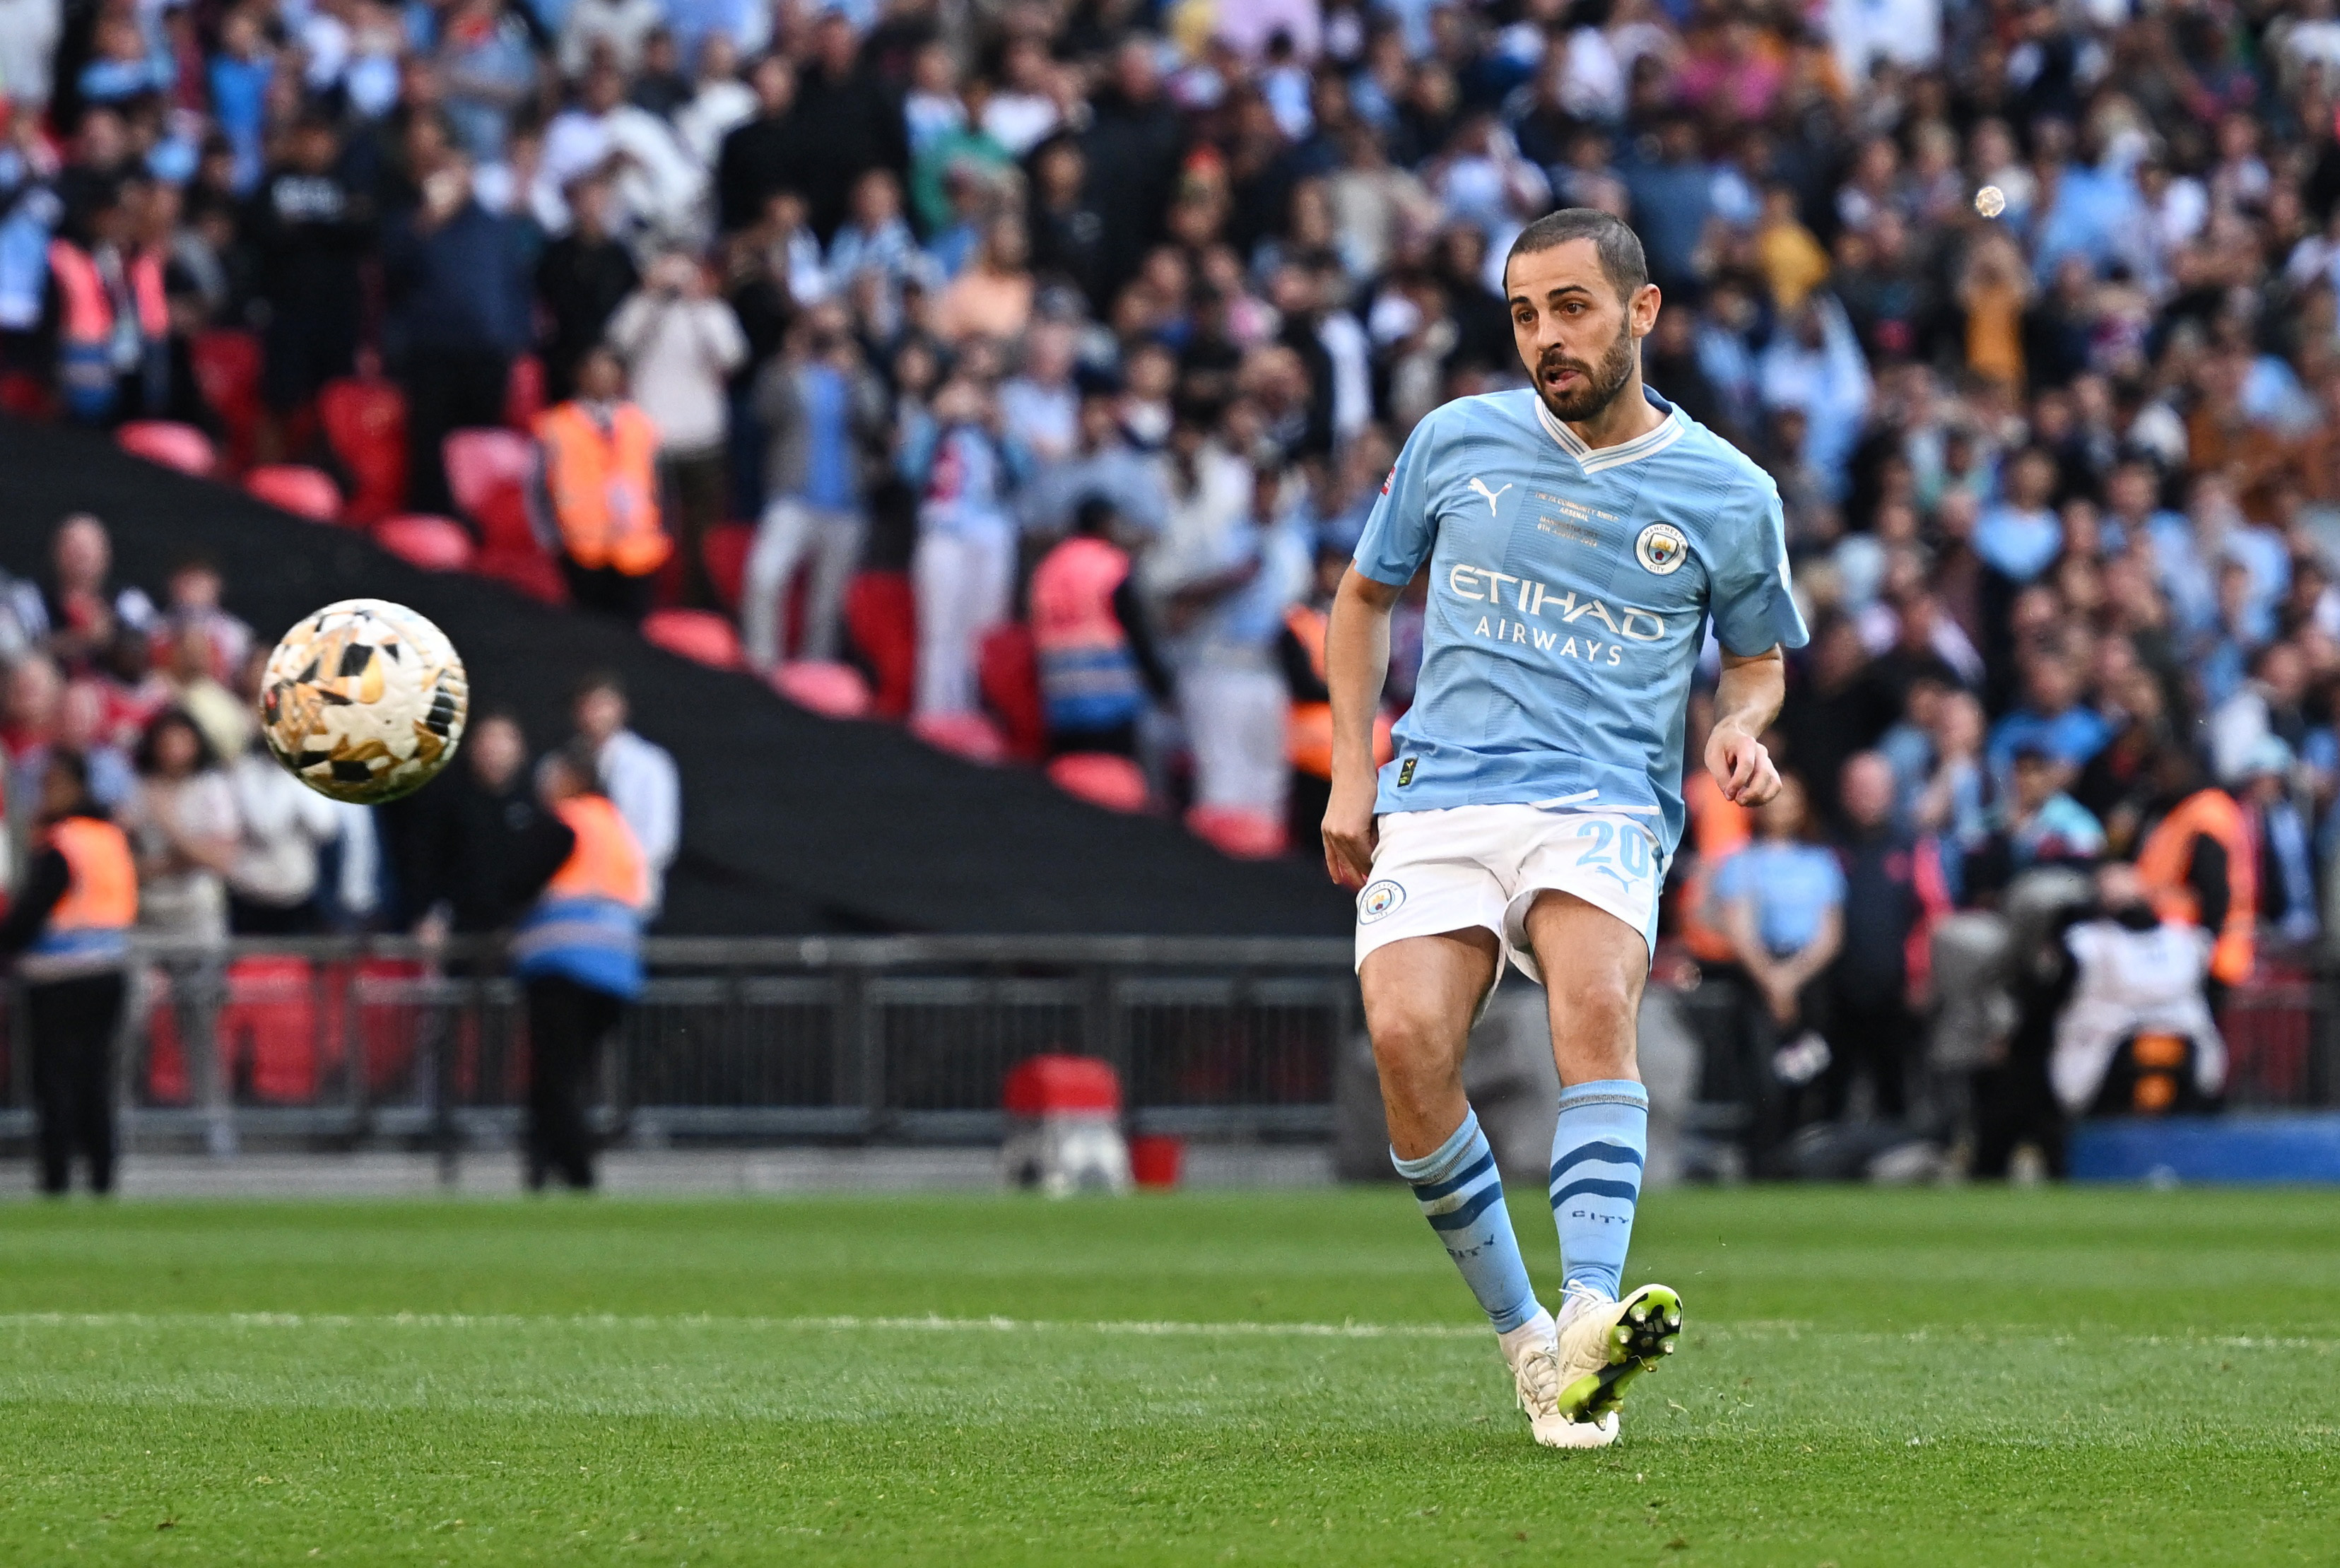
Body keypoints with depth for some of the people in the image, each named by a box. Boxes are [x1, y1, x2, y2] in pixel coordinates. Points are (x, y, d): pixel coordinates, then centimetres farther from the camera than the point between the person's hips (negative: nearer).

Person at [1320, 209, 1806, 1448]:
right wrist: (1350, 771, 14)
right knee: (1407, 1038, -24)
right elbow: (1366, 593, 24)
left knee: (1598, 1001, -33)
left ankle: (1590, 1323, -46)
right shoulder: (1455, 443, 11)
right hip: (1435, 803, 1)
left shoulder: (1729, 495, 8)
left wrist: (1740, 728, -1)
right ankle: (1520, 1336, -9)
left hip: (1605, 805, -1)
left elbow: (1756, 657, 22)